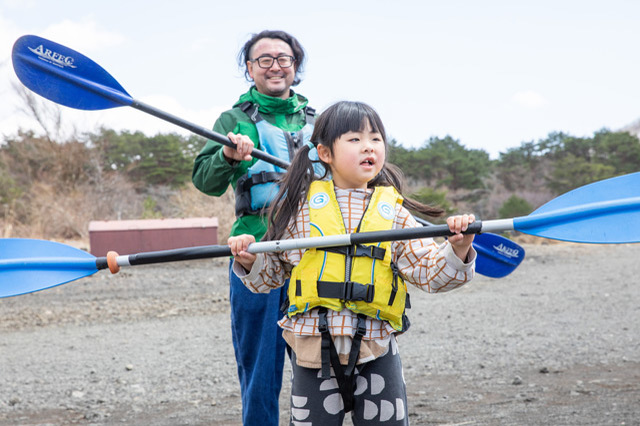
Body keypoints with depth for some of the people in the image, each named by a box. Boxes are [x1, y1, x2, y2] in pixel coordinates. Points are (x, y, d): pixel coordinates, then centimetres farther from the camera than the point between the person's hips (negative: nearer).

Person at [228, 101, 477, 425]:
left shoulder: (393, 211, 5)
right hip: (314, 347, -1)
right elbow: (272, 272, 12)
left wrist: (457, 250, -16)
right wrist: (251, 261, -8)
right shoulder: (300, 205, 4)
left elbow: (430, 272, 1)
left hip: (376, 351, 1)